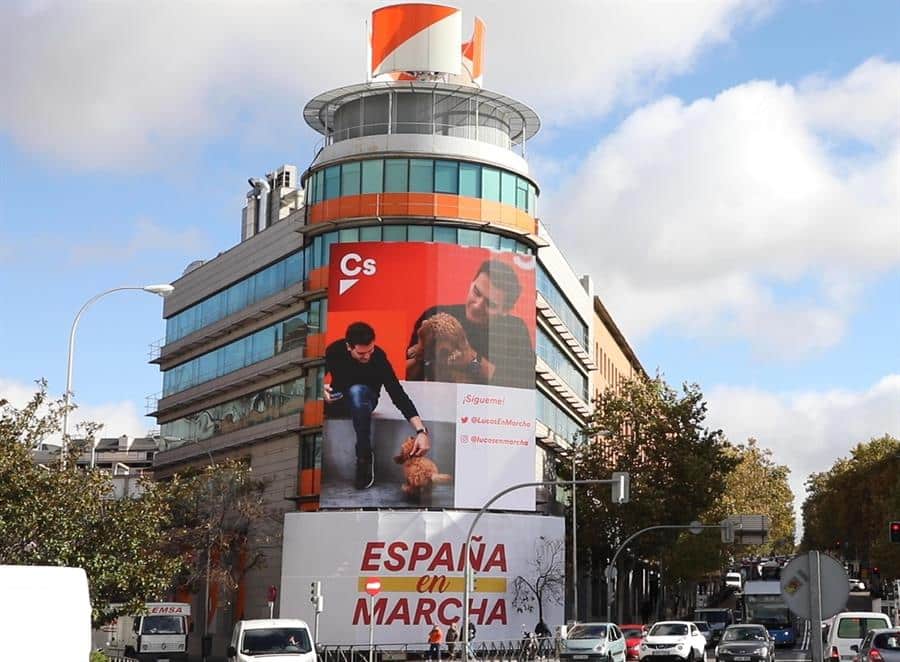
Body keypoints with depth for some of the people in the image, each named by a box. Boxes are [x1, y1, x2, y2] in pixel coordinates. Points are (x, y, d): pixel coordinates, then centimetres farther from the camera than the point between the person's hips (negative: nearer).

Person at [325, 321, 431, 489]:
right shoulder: (334, 350, -18)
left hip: (363, 399, -1)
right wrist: (320, 388, -29)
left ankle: (365, 456, -27)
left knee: (357, 391, -38)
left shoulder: (378, 357, -24)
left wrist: (421, 431, -37)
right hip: (337, 400, 1)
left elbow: (398, 394, -27)